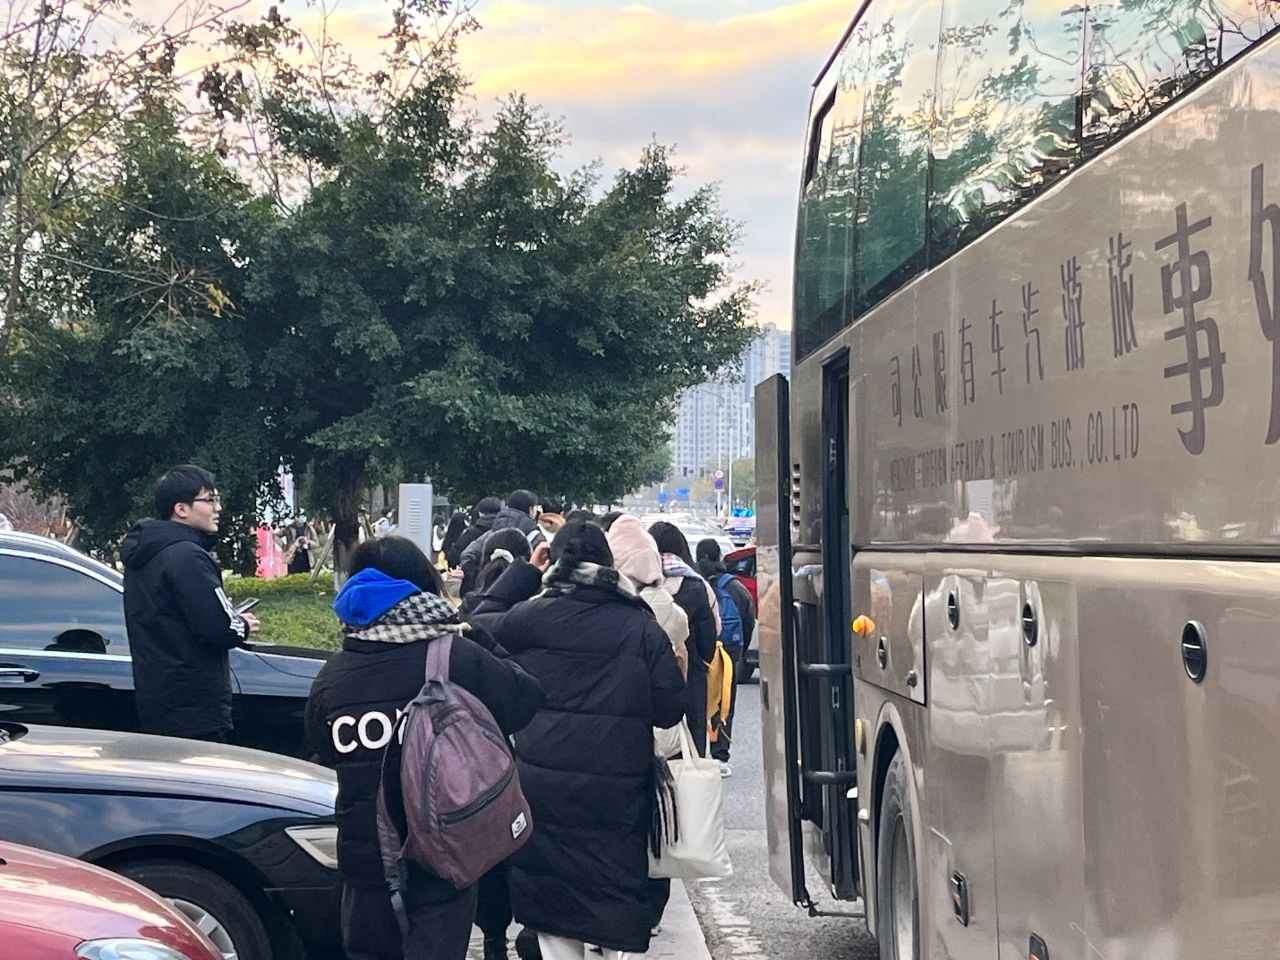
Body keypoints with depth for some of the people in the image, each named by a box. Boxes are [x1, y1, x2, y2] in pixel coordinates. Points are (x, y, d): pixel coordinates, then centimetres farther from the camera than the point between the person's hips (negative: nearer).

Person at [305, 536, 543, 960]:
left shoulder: (329, 678, -3)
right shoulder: (456, 656, -15)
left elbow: (325, 753, 11)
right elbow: (524, 700, -4)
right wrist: (480, 640, 6)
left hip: (364, 856, 3)